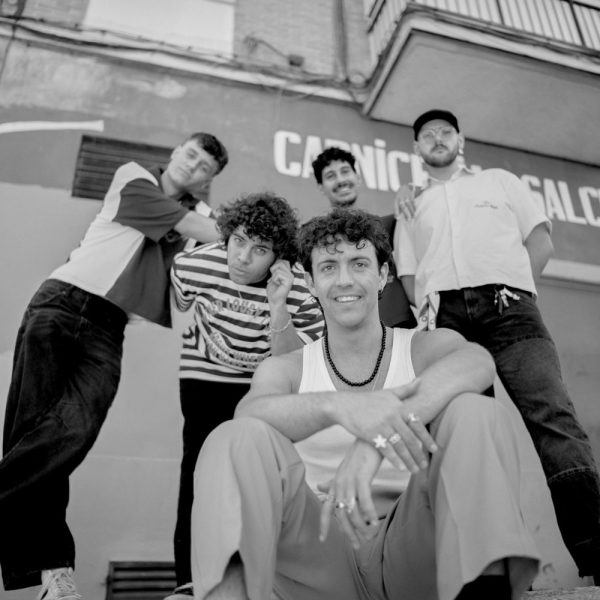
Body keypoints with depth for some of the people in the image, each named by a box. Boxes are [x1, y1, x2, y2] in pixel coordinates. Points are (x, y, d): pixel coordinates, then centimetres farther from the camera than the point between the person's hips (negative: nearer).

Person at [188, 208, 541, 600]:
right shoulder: (285, 370, 8)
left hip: (412, 548, 0)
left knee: (477, 413, -23)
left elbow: (477, 361, -20)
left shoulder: (427, 348, 5)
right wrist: (338, 406, -39)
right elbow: (251, 413, -17)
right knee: (238, 439, -24)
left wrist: (375, 441, -38)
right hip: (322, 557, 1)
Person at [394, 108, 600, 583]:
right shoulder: (412, 207, 29)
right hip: (443, 315, 1)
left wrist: (512, 290, 2)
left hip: (507, 304, -1)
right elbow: (409, 273, 19)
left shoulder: (500, 181, 28)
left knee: (550, 414, -21)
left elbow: (541, 240, 18)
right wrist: (425, 306, -2)